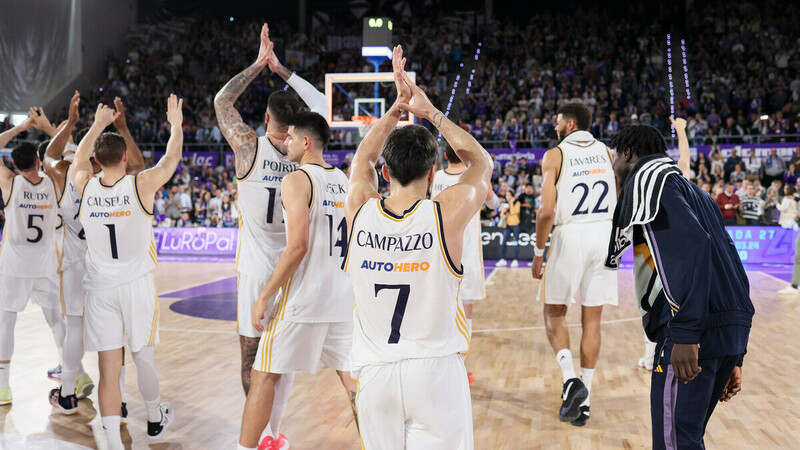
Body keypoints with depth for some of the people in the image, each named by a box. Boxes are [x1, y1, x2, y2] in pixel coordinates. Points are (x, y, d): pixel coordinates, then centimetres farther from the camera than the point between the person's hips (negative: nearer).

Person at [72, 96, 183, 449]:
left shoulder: (85, 186, -3)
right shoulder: (141, 185, -11)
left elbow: (79, 158, 20)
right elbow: (172, 157, 7)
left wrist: (98, 125, 33)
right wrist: (176, 124, 23)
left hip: (99, 288, 2)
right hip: (136, 285, -1)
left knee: (108, 368, 2)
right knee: (143, 356, 15)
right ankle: (155, 420, 35)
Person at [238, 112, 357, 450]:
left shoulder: (296, 180, -11)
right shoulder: (344, 181, 11)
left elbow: (298, 246, -20)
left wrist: (265, 296, -15)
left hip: (302, 296, -7)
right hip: (344, 297, 7)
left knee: (264, 376, 7)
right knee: (353, 378, 14)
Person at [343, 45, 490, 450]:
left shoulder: (359, 212, -5)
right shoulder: (447, 214, -11)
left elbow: (363, 158, 18)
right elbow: (481, 162, 10)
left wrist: (397, 106, 16)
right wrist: (431, 113, 12)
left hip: (374, 371, 3)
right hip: (435, 369, -3)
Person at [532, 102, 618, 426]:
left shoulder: (555, 155, -3)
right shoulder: (607, 152, 11)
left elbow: (546, 211, -11)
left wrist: (539, 252, -3)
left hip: (570, 235, -4)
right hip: (604, 234, 4)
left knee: (554, 313, 12)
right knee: (592, 320, 9)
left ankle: (570, 380, -8)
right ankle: (584, 400, 13)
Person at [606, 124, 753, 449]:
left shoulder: (647, 177, 1)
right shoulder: (693, 192, 28)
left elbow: (691, 244, -18)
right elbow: (728, 268, 24)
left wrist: (686, 333, -23)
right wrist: (733, 360, 25)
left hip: (697, 329, -10)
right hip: (732, 326, 10)